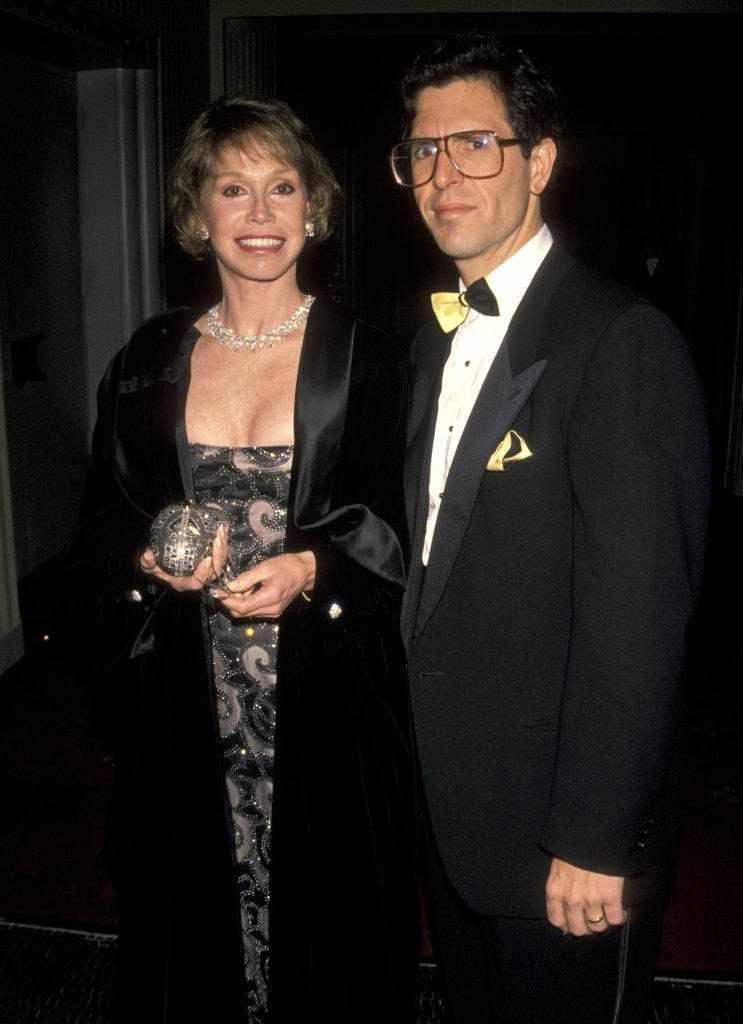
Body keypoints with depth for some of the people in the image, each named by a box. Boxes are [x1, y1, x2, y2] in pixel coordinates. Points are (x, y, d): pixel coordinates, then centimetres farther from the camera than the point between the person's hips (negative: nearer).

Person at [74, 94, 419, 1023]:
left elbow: (407, 533, -1)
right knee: (193, 927, 14)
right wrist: (150, 560, -11)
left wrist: (311, 570, -18)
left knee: (331, 929, 10)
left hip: (325, 705, -2)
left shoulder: (367, 361, -2)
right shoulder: (148, 362, 6)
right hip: (186, 710, 2)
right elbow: (99, 528, 10)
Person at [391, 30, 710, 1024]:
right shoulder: (440, 336, 7)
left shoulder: (624, 340, -20)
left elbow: (639, 616, -23)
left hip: (566, 828, -7)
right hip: (450, 803, 8)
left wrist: (592, 839, -20)